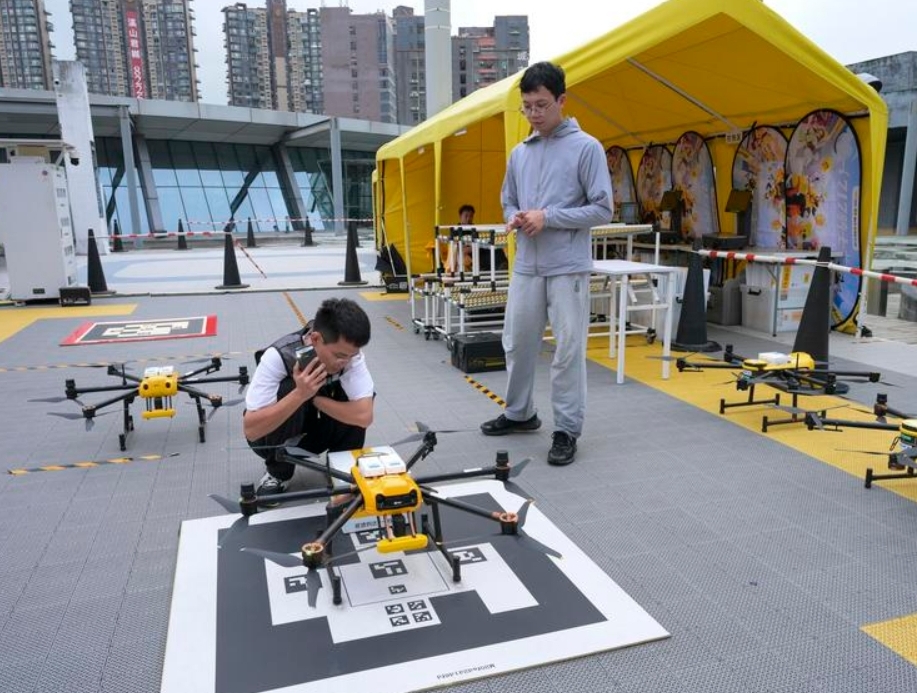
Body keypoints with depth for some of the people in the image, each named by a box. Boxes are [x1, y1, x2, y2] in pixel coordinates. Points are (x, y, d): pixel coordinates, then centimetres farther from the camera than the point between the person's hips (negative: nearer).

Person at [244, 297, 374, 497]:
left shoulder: (348, 351, -24)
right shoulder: (279, 356, -33)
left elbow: (364, 416, -33)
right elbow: (250, 430, -36)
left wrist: (313, 398, -30)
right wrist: (300, 394, -46)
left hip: (315, 432, 2)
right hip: (273, 436, -2)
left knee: (354, 407, -26)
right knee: (288, 389, -33)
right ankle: (277, 474, -9)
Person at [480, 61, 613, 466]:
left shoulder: (586, 147, -3)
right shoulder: (519, 153, 13)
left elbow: (602, 209, -6)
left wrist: (548, 217, -15)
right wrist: (513, 218, -2)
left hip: (568, 268, -5)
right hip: (526, 266, 6)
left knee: (568, 350, -1)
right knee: (517, 342, 12)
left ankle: (567, 429, 11)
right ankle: (519, 413, 31)